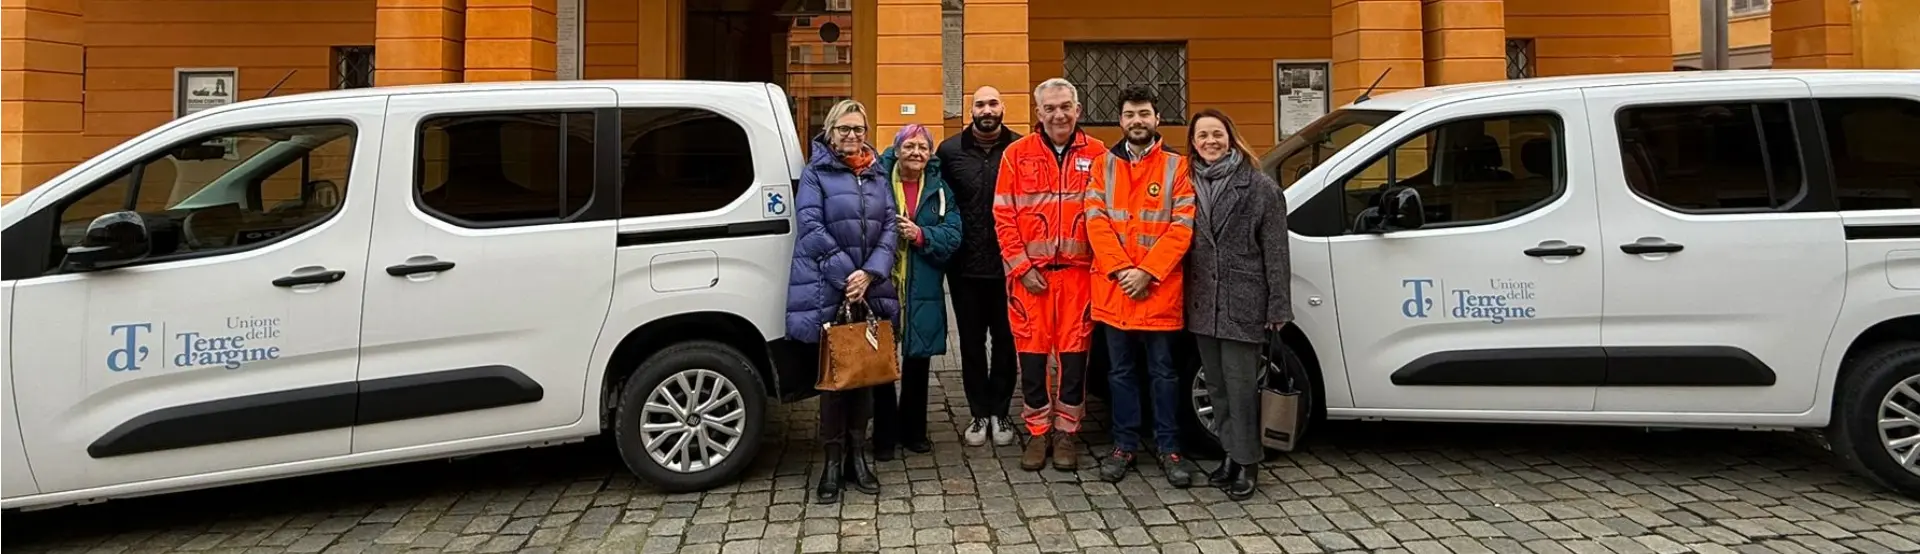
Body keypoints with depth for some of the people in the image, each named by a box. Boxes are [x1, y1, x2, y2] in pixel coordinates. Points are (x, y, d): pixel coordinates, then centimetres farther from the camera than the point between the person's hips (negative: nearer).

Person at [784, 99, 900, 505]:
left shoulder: (876, 175, 14)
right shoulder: (815, 172, 1)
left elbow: (889, 228, 7)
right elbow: (811, 227, -9)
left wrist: (869, 274, -9)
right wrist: (846, 275, -15)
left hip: (870, 289, 4)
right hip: (827, 291, -4)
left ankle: (856, 455, 19)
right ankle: (833, 460, 8)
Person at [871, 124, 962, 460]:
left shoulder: (940, 190, 7)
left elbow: (952, 236, -2)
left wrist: (921, 235, -16)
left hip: (923, 292, 3)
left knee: (918, 361, 13)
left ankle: (913, 430, 28)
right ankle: (884, 434, 16)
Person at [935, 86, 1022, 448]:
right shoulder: (950, 151, 2)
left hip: (1008, 265, -1)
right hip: (965, 266, 1)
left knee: (1005, 341, 10)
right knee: (971, 343, 10)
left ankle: (999, 412, 23)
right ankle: (979, 414, 23)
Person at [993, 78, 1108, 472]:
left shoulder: (1097, 155, 4)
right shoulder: (1017, 154, 4)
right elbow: (1003, 216, 2)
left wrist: (1101, 263, -4)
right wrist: (1021, 266, -5)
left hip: (1079, 270, 0)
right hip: (1029, 272, 0)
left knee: (1074, 351, 4)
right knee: (1032, 351, 5)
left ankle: (1066, 432, 18)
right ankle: (1037, 432, 18)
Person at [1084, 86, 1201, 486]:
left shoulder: (1176, 166, 1)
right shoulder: (1104, 165, 7)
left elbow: (1182, 226, -6)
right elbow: (1096, 221, -2)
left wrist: (1147, 272, -15)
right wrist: (1121, 269, -14)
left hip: (1160, 289, -2)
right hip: (1114, 287, 2)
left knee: (1163, 371, 7)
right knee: (1121, 371, 11)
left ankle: (1168, 447, 18)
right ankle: (1124, 444, 22)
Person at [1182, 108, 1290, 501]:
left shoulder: (1259, 187, -4)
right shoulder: (1189, 185, 9)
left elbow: (1275, 251, -5)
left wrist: (1278, 306, -9)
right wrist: (1184, 298, 4)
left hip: (1242, 303, -5)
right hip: (1202, 304, 5)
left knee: (1240, 384, -2)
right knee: (1216, 385, 12)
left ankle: (1246, 462, 9)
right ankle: (1230, 454, 24)